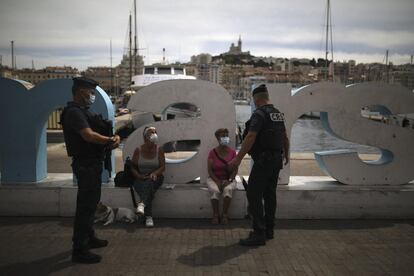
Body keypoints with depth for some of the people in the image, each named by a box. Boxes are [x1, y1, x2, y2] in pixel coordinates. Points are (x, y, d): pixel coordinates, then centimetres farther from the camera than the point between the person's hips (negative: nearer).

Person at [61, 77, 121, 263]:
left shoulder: (83, 111, 16)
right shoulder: (74, 112, -17)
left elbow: (98, 131, 15)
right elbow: (88, 135, -30)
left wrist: (111, 139, -6)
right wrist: (111, 140, -21)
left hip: (92, 163, 11)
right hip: (85, 164, -11)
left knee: (90, 202, 20)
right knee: (85, 205, -7)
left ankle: (89, 238, 34)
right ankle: (79, 250, 1)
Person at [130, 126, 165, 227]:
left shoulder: (159, 150, 4)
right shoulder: (138, 150, 4)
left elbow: (163, 167, 1)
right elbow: (133, 167, 6)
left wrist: (155, 173, -20)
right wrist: (139, 176, -13)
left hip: (155, 178, 0)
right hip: (140, 178, 0)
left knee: (149, 183, -37)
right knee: (147, 188, -35)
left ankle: (142, 203, -59)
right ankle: (148, 217, -46)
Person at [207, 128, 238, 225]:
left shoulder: (232, 152, 1)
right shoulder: (213, 152, -2)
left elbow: (235, 169, 0)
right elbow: (210, 170, -4)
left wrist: (229, 180, -16)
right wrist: (217, 181, -17)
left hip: (228, 179, 1)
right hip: (214, 179, -1)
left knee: (228, 189, -32)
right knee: (215, 190, -32)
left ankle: (224, 215, -17)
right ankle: (215, 215, -15)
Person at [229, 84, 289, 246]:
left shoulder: (259, 114, -13)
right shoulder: (278, 114, 15)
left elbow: (250, 137, -24)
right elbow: (285, 137, 25)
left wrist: (238, 158, -24)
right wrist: (286, 155, 39)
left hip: (263, 161, -9)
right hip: (277, 160, 9)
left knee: (254, 195, -8)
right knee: (269, 194, 15)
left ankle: (259, 234, -10)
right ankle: (269, 230, 23)